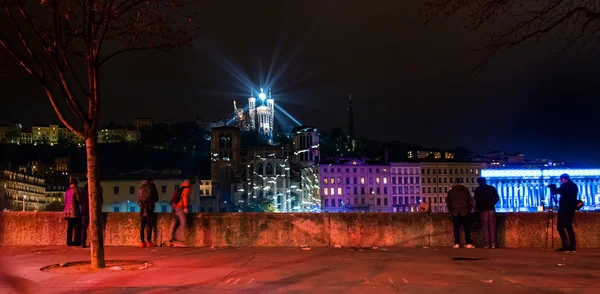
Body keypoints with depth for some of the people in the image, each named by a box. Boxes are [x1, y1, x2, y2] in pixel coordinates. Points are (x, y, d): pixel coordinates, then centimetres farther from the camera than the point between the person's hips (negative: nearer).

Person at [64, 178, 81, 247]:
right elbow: (79, 200, -8)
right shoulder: (76, 189, -6)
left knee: (70, 227, 9)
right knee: (77, 227, -4)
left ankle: (69, 242, 8)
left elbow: (65, 202, 15)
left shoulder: (67, 191, 15)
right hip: (74, 211, -7)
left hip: (67, 212, 7)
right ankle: (76, 241, -9)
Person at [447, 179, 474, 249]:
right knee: (467, 228, 2)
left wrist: (450, 210, 17)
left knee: (456, 228, 3)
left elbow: (448, 202, 8)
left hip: (455, 212, 0)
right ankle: (469, 243, -2)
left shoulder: (450, 191, 6)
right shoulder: (465, 190, 5)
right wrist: (469, 209, 15)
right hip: (464, 211, 0)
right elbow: (470, 201, 5)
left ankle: (457, 244, -1)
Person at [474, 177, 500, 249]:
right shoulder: (492, 188, 7)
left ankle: (486, 244, -4)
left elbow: (476, 200, 3)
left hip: (483, 210, -2)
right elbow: (497, 198, 6)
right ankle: (493, 244, -1)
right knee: (492, 227, 3)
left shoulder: (477, 190, 1)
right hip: (491, 209, 2)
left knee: (485, 227, 1)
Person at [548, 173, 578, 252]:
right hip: (571, 209, 9)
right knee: (569, 227, 12)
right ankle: (573, 246, 8)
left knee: (560, 227, -7)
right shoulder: (574, 186, 13)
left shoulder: (565, 186, -13)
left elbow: (554, 192, -11)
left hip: (564, 209, -9)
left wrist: (552, 186, 8)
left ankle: (566, 246, -15)